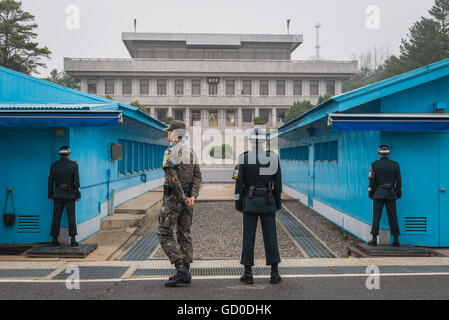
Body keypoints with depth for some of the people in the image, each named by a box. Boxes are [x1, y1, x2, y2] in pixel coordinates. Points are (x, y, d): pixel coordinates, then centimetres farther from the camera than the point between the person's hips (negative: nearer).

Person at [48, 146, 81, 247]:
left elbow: (50, 181, 3)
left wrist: (50, 195, 10)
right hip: (70, 195, -2)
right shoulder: (73, 165, -6)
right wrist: (78, 195, -3)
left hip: (57, 195, 2)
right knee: (71, 217, 2)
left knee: (56, 217, 8)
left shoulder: (54, 165, 1)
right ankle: (73, 240, -1)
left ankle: (55, 240, 10)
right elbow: (76, 181, -9)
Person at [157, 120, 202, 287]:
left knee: (165, 234, -1)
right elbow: (197, 176, 4)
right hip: (187, 197, 8)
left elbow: (172, 178, -21)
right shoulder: (191, 151, 11)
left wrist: (183, 198, -15)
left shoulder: (170, 152, -13)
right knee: (184, 233, 11)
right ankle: (185, 273, 14)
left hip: (173, 198, -8)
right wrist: (193, 196, -6)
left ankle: (181, 270, -9)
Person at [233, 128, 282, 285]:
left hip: (250, 202, -2)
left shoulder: (244, 158, -6)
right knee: (270, 236, 7)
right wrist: (278, 203, 12)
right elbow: (278, 183, 3)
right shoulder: (274, 157, 0)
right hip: (268, 202, 2)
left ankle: (248, 273, 8)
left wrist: (238, 204, 2)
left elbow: (240, 183, -6)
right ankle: (274, 273, 10)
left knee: (248, 236, 4)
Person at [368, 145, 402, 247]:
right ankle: (396, 240, 8)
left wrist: (370, 194, 3)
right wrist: (398, 194, 11)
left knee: (376, 216, 0)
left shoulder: (374, 165, -3)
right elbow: (399, 181, 3)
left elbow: (372, 181, -5)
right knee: (393, 217, 6)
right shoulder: (395, 165, 2)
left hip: (378, 194, -2)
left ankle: (374, 239, -3)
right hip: (390, 194, 2)